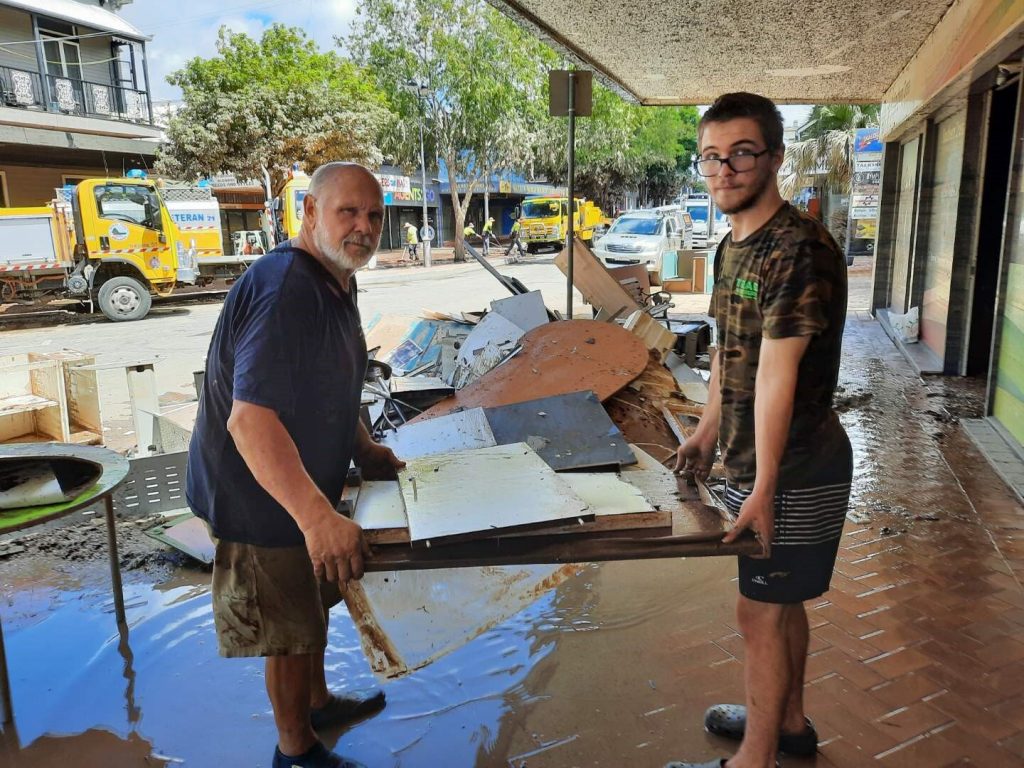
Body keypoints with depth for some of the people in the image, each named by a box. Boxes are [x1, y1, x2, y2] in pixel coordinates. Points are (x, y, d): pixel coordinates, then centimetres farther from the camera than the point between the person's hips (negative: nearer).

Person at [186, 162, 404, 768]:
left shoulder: (337, 281, 3)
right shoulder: (285, 290, -30)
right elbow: (250, 419, -38)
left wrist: (364, 450, 8)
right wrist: (318, 517, -43)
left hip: (304, 488, 10)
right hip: (266, 498, -10)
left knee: (315, 601, 27)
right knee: (291, 631, 10)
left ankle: (316, 702, 52)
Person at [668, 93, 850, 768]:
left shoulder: (801, 250, -22)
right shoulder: (734, 246, 7)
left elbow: (776, 374, -25)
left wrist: (764, 488, -24)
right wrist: (709, 431, 18)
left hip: (794, 471, -9)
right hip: (754, 459, 9)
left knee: (762, 610, 3)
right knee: (782, 600, 21)